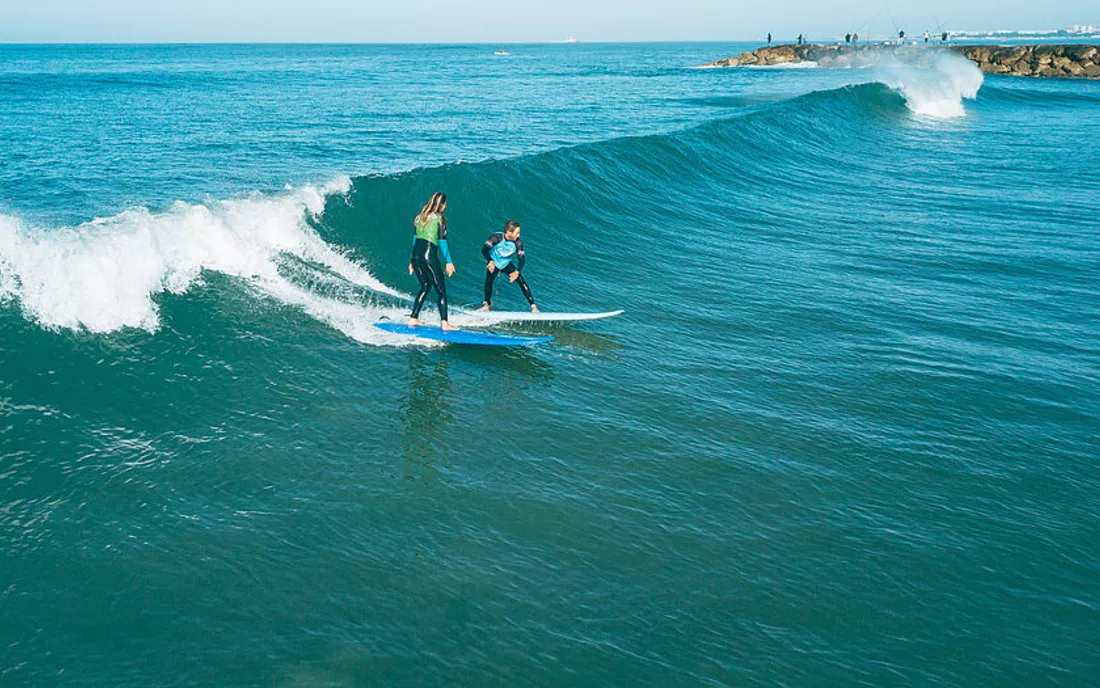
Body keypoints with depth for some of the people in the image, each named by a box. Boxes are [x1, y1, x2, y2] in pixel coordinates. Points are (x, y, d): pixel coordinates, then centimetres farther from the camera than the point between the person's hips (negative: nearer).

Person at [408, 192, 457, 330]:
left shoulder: (420, 217, 16)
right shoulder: (440, 218, -2)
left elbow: (415, 238, 18)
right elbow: (442, 241, -7)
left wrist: (412, 262, 22)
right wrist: (449, 261, -6)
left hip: (415, 255, 7)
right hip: (429, 256, -7)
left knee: (425, 287, 21)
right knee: (441, 289, -1)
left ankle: (413, 319, 18)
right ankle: (444, 323, -10)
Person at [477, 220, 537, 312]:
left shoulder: (518, 243, -21)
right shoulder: (496, 238, -28)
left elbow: (521, 258, -19)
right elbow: (484, 249, -31)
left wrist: (517, 271, -34)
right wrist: (491, 261, -46)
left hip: (507, 264, 1)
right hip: (494, 263, -1)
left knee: (521, 281, -14)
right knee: (488, 281, -23)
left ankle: (533, 306, -10)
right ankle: (487, 304, 2)